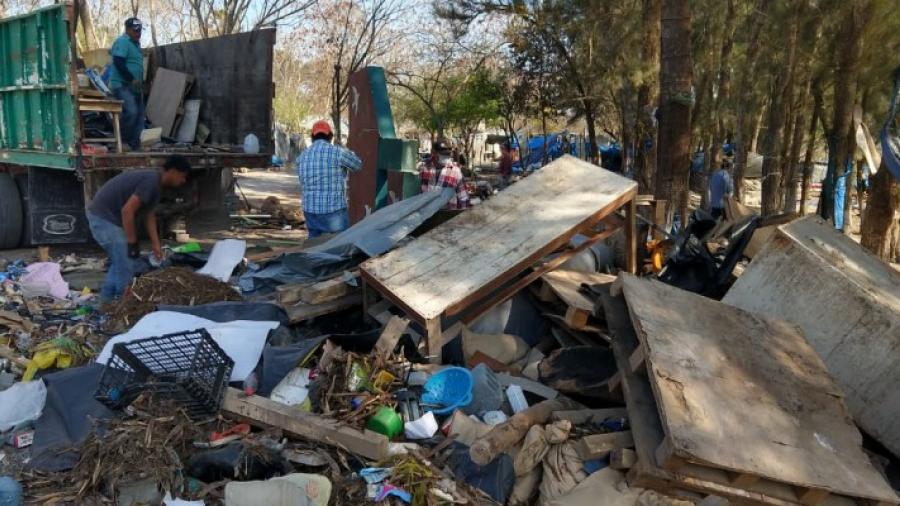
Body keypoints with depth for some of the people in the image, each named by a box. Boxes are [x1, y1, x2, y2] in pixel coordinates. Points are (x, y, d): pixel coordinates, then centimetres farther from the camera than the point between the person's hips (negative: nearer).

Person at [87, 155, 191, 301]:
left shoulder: (154, 181, 10)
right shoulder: (152, 181, -22)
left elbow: (149, 215, 17)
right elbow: (127, 210, -27)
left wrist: (156, 244, 15)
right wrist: (132, 243, -20)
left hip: (105, 217, 11)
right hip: (104, 218, -11)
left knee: (120, 263, 21)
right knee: (125, 268, -6)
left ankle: (107, 300, 29)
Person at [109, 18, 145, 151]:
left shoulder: (136, 43, 19)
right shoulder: (122, 42, -10)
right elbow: (119, 63, -20)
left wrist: (140, 82, 18)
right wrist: (132, 79, -20)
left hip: (134, 86, 10)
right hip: (122, 85, -10)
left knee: (139, 115, 6)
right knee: (131, 112, -23)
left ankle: (134, 145, 12)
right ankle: (122, 140, -7)